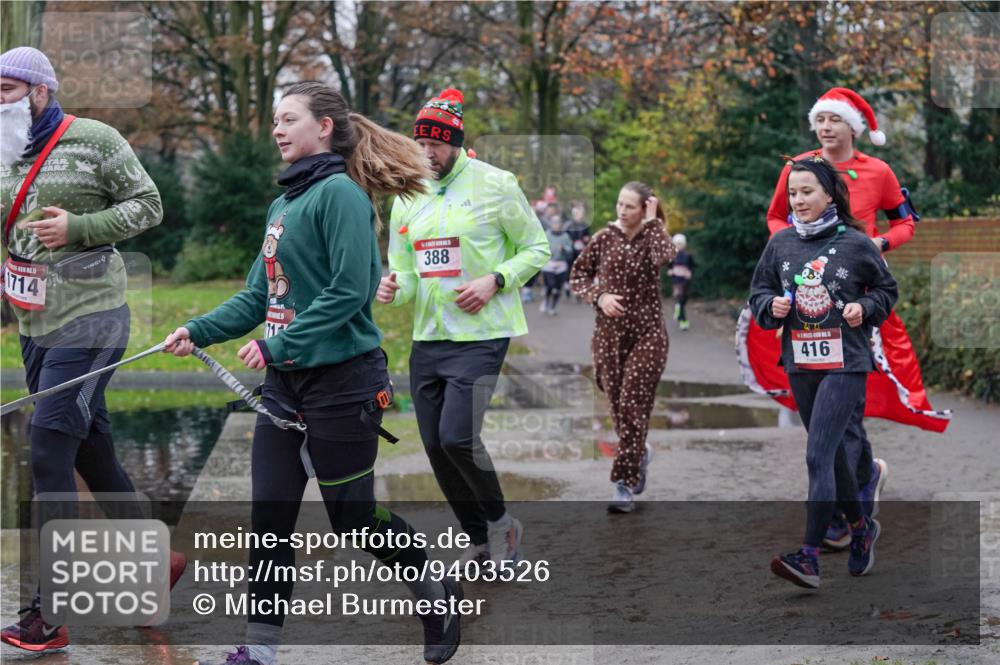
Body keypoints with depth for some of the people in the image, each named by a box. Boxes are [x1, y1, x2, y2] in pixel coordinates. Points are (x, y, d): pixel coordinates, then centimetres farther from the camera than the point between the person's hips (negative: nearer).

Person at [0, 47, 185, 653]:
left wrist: (77, 227, -18)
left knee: (49, 454, -12)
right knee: (91, 450, 15)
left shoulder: (94, 141, -8)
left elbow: (148, 205, -7)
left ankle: (50, 615, -9)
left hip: (87, 319, -8)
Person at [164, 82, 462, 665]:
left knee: (354, 516, 3)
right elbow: (260, 295, 16)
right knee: (269, 515, 4)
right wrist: (199, 331, 3)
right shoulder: (284, 204, 14)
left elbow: (350, 291, -21)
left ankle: (439, 594, 27)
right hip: (287, 383, 8)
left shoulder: (340, 194, -13)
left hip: (342, 381, -8)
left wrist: (278, 345, -22)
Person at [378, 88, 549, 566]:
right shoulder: (407, 197, 11)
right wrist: (393, 289, -9)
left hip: (480, 335, -6)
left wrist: (494, 281, -15)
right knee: (436, 447, 5)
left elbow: (537, 248, 0)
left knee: (457, 438, -18)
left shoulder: (494, 184, -5)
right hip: (427, 338, 6)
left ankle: (501, 521, 7)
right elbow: (405, 272, 14)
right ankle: (480, 541, 22)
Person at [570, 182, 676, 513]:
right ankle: (640, 452, 39)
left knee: (633, 406, -10)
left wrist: (653, 221, -16)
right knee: (617, 405, 9)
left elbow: (665, 256, -28)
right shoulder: (604, 238, 2)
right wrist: (599, 297, -8)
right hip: (609, 332, 3)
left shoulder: (653, 236, -4)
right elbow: (578, 274, 10)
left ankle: (625, 486, -7)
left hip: (647, 333, -3)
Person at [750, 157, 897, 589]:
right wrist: (772, 305, -8)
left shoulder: (855, 243, -5)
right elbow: (759, 291, 12)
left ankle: (809, 556, -14)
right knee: (833, 452, 18)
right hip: (799, 363, 5)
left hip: (845, 362, -5)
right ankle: (861, 527, 38)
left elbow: (886, 289, 8)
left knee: (818, 456, -13)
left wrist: (864, 308, -10)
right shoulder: (780, 243, 3)